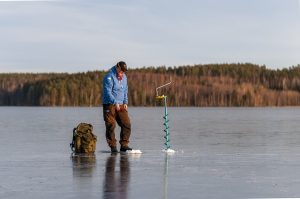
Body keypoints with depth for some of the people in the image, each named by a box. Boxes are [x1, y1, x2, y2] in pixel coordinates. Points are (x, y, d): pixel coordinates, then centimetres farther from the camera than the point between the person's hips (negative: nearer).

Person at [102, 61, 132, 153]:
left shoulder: (124, 77, 12)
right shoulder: (109, 77, -12)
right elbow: (108, 92, -18)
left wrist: (125, 102, 8)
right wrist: (115, 103, -25)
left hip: (121, 105, 6)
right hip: (109, 105, -6)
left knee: (126, 124, -3)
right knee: (111, 126, -6)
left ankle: (124, 145, 3)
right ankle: (113, 146, 1)